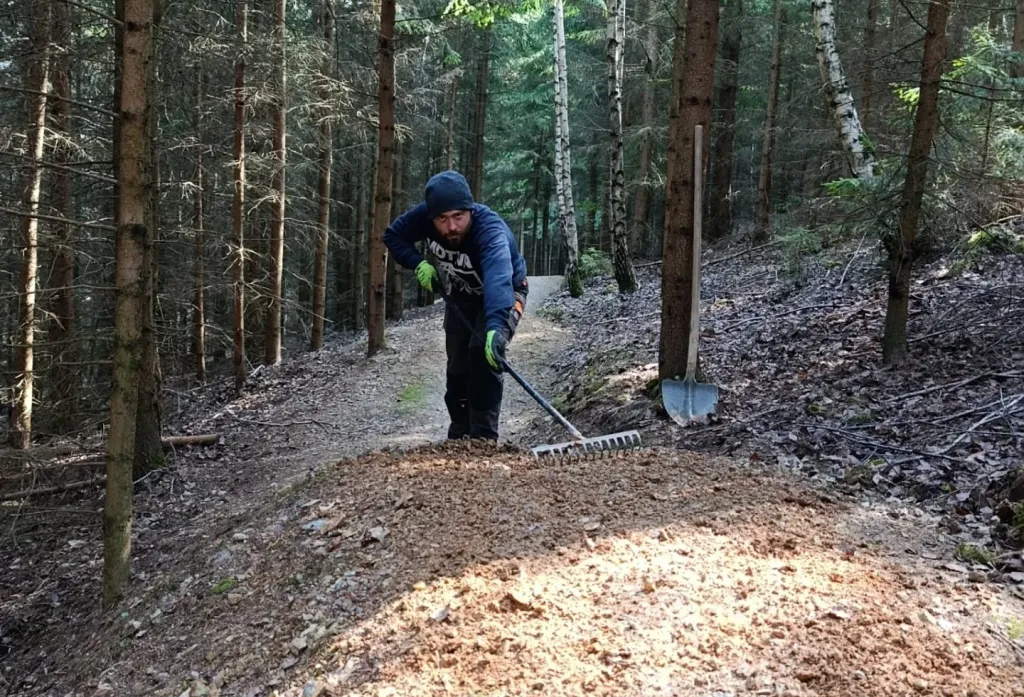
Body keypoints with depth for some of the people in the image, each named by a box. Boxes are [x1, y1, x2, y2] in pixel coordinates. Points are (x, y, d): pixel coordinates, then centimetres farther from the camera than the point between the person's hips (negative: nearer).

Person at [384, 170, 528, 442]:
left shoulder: (490, 229, -43)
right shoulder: (423, 215, -27)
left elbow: (498, 279, -61)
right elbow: (393, 235, -7)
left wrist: (496, 327, -77)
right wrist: (418, 263, -25)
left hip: (503, 294, -5)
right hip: (460, 296, 5)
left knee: (483, 354, -27)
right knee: (457, 366, 10)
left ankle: (483, 437, -18)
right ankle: (459, 436, 29)